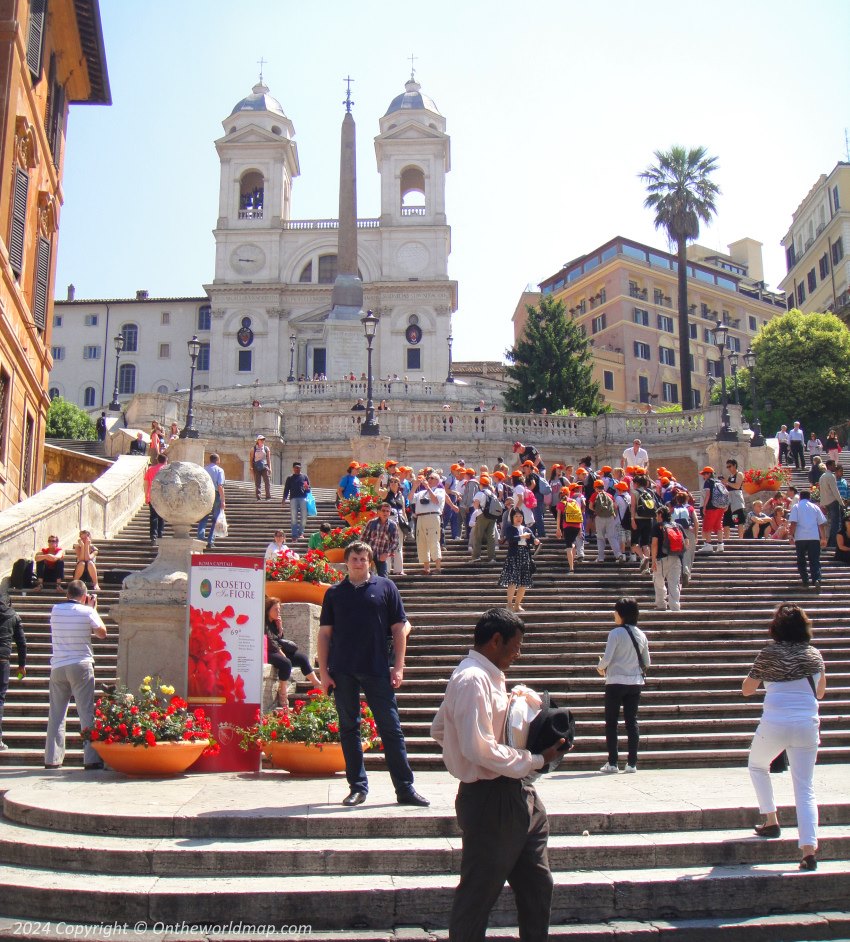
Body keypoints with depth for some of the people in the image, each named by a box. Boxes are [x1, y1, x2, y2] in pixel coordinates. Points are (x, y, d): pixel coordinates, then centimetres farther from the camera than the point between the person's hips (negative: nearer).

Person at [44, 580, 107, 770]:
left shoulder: (55, 610, 3)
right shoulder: (87, 612, -8)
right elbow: (102, 633, 5)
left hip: (57, 667, 3)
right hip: (81, 666, -3)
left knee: (56, 714, 9)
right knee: (86, 712, 0)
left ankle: (52, 759, 10)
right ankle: (91, 758, -2)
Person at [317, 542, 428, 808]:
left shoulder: (385, 587, 5)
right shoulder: (334, 593, 9)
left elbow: (399, 628, 4)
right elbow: (325, 633, 9)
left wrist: (398, 667, -2)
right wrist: (323, 671, 1)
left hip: (377, 671, -1)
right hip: (342, 672, 2)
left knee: (391, 728, 1)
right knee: (348, 728, 7)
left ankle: (405, 788, 7)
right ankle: (357, 787, 17)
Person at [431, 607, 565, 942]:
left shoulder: (486, 676, 12)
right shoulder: (473, 679, -20)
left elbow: (439, 730, 19)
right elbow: (480, 749, -29)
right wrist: (536, 759, -19)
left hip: (516, 795, 10)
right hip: (490, 801, -10)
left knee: (537, 888, 18)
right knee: (478, 893, 5)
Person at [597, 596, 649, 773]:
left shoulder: (616, 633, -13)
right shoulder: (641, 635, 5)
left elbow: (607, 658, -16)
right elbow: (646, 662, 10)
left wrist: (600, 668, 4)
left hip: (616, 681, -5)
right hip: (635, 682, 5)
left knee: (611, 722, 4)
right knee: (632, 721, 9)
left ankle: (612, 763, 2)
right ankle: (632, 763, 9)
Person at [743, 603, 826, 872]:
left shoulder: (768, 653, -4)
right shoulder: (815, 655, 5)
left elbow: (747, 690, 4)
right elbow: (820, 693, 18)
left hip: (774, 725, -2)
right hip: (807, 726, 2)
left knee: (757, 766, 26)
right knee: (805, 789, 4)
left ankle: (771, 821, 21)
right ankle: (809, 849, -8)